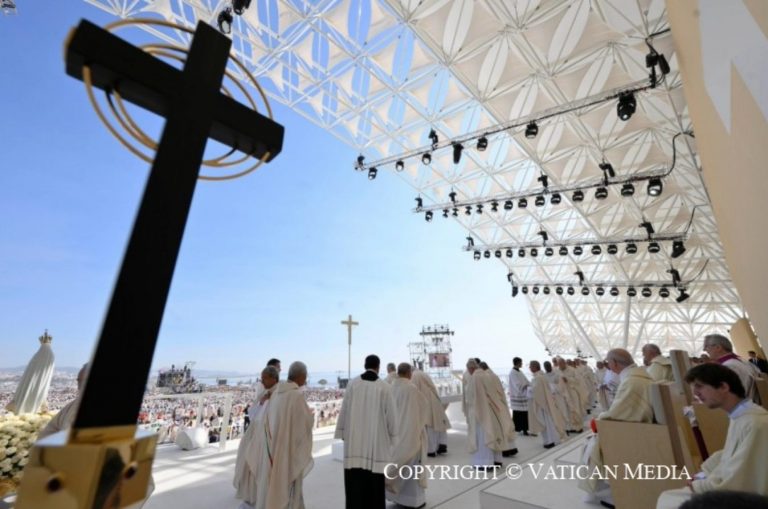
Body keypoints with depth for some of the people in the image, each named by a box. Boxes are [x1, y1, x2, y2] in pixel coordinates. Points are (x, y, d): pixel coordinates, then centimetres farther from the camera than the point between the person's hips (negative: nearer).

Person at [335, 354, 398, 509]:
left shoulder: (352, 384, -6)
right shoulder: (385, 387, -10)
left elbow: (344, 410, 1)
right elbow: (391, 414, -5)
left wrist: (343, 432, 11)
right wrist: (392, 436, 9)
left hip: (354, 439, 2)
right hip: (377, 439, -1)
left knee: (355, 480, 9)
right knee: (375, 481, 11)